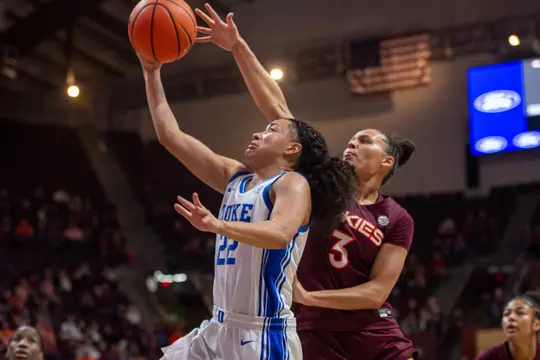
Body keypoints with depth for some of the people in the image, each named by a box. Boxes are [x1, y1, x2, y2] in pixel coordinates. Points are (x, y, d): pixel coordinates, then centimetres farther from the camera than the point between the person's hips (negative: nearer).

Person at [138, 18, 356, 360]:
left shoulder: (294, 183, -9)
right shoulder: (235, 176, 13)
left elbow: (280, 234, -30)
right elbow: (171, 136, 15)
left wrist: (217, 225, -43)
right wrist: (152, 73, 12)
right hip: (220, 328, 8)